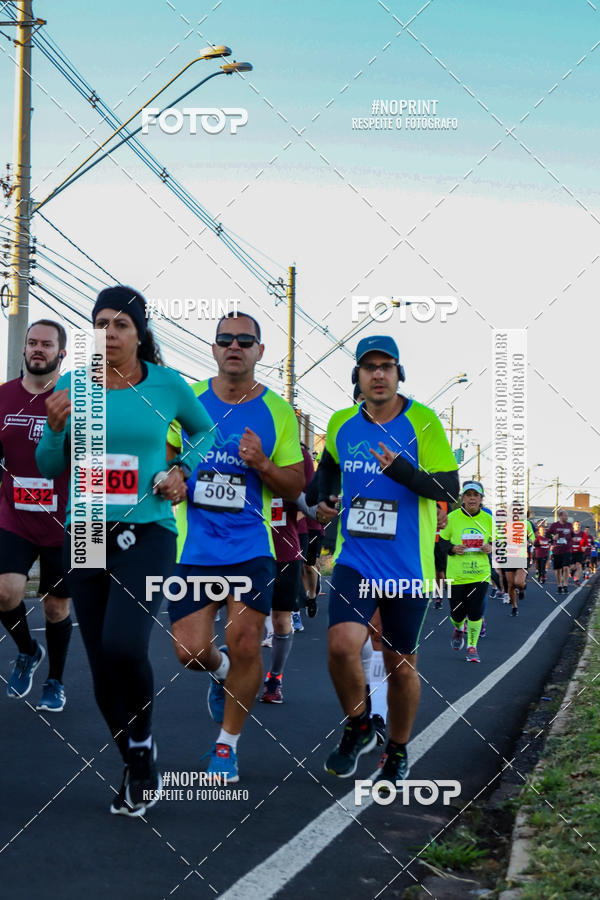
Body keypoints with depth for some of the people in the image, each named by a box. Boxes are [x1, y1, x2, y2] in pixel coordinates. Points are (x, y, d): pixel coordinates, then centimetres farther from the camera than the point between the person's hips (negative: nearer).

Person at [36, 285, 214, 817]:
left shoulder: (168, 385, 0)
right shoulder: (72, 386, 3)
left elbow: (204, 430, 18)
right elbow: (49, 469, 8)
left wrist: (182, 469, 1)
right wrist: (56, 429, -11)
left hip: (147, 533, -3)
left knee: (123, 644, -25)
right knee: (102, 670, 6)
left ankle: (143, 744, 1)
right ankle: (137, 770, 26)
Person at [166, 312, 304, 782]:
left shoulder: (278, 411, 1)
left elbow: (296, 486, 4)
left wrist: (263, 465, -15)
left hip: (250, 545, -1)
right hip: (193, 545, 1)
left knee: (246, 645, -10)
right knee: (189, 651, -3)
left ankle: (228, 744, 11)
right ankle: (220, 670, 36)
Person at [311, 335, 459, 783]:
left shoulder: (422, 422, -8)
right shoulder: (341, 423, 4)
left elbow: (449, 488, -15)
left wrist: (402, 469, -30)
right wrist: (321, 500, 8)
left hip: (408, 567, -2)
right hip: (355, 560, 2)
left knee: (401, 664, 9)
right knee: (341, 644, -20)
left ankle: (398, 751, 33)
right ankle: (358, 727, 8)